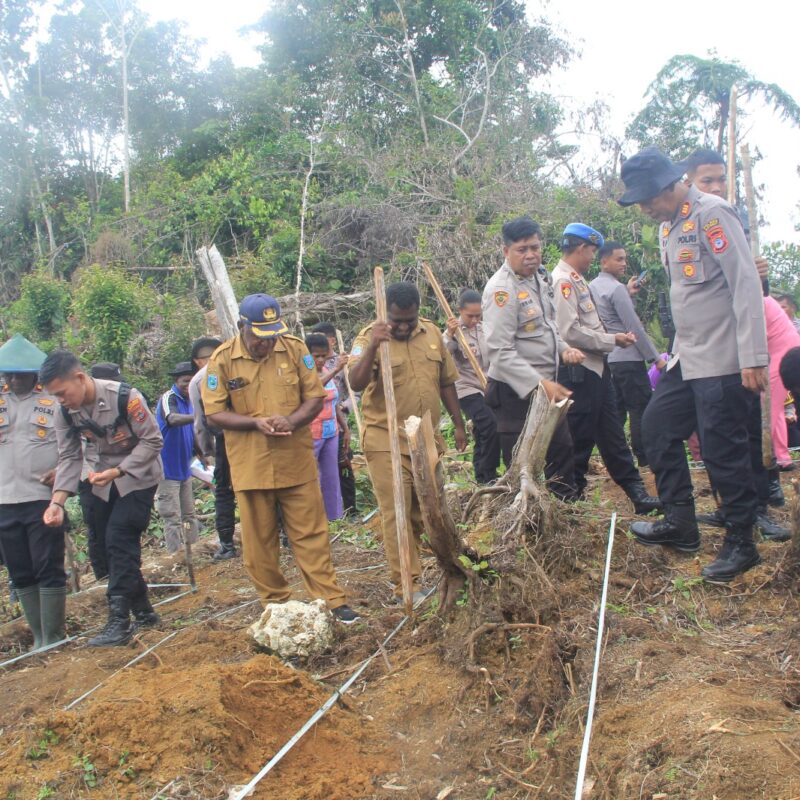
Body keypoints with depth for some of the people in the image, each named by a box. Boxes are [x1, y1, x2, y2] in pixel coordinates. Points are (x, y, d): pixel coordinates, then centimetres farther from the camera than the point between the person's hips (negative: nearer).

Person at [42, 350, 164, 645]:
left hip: (138, 475, -6)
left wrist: (116, 471, -28)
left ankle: (119, 621, -12)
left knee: (119, 540, -16)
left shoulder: (125, 397, -27)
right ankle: (143, 611, 20)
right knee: (109, 544, 7)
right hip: (104, 479, 7)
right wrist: (57, 501, -18)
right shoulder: (66, 413, -9)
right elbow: (69, 457, -6)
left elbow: (152, 441, -20)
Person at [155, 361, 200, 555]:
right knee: (173, 518, -4)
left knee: (189, 515, 14)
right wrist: (196, 417, -54)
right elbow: (172, 419, -38)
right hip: (168, 470, -8)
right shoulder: (168, 398, -15)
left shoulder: (189, 401, 9)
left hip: (184, 468, 8)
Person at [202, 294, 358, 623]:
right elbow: (215, 412, -4)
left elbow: (315, 397, 2)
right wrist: (255, 423, -19)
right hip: (250, 466, 0)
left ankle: (331, 599, 14)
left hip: (296, 461, 0)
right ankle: (275, 602, 25)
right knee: (258, 540, 10)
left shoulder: (295, 349, -1)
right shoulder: (222, 359, -5)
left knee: (311, 534, 6)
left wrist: (292, 420, -18)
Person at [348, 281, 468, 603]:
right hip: (387, 443, -5)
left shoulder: (432, 333, 6)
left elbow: (446, 381, 14)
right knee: (396, 514, -3)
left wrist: (458, 424, 14)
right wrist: (372, 346, -39)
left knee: (424, 511, 16)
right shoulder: (370, 338, -10)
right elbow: (356, 383, -26)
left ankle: (408, 565, 36)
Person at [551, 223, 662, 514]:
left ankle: (636, 491, 17)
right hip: (578, 371, -10)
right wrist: (612, 340, -13)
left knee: (612, 434, 11)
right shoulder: (562, 280, -14)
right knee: (579, 438, 0)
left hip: (596, 367, 10)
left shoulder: (577, 279, 17)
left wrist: (615, 335, 8)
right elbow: (570, 331, -22)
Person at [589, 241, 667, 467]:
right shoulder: (617, 289, -14)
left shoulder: (592, 287, 12)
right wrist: (656, 358, -11)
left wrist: (628, 294, 16)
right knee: (641, 410, -3)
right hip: (628, 358, -9)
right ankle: (645, 460, -1)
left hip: (607, 358, 9)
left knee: (616, 410, 12)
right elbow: (635, 327, -16)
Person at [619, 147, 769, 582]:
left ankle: (741, 543, 13)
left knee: (722, 448, -4)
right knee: (657, 427, 11)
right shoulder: (669, 226, 14)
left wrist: (753, 358, -21)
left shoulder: (711, 213, -13)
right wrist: (676, 348, 17)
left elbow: (746, 284, -18)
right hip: (686, 357, 9)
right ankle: (680, 523, 23)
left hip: (722, 360, -9)